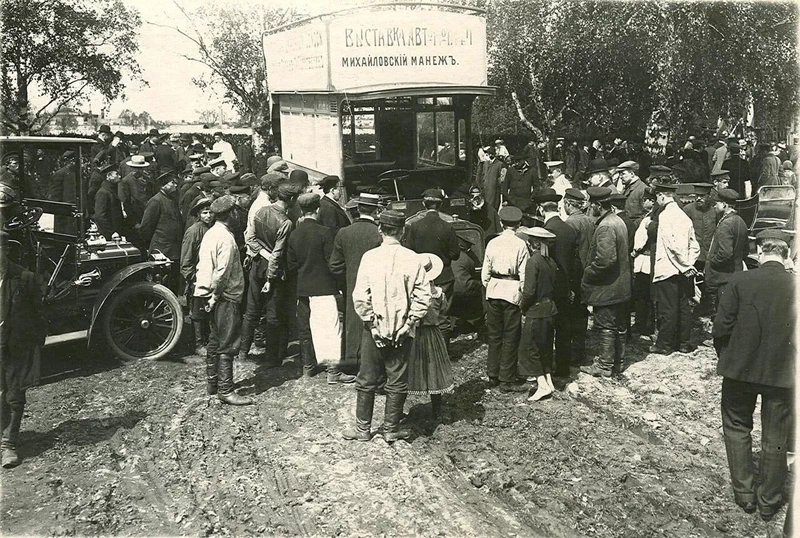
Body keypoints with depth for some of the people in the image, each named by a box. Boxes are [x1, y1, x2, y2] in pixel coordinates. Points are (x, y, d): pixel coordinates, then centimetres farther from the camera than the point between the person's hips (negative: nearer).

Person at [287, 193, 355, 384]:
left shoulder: (294, 234, 3)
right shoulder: (324, 232, -13)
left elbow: (290, 265, 7)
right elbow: (332, 261, -13)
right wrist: (339, 283, 0)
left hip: (303, 288, 6)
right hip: (324, 287, -6)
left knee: (305, 329, 14)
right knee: (330, 326, -3)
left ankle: (308, 366, 24)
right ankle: (333, 371, -3)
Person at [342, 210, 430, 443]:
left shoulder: (369, 257, -7)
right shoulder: (413, 259, -8)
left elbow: (360, 297, -10)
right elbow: (423, 297, -10)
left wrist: (372, 324, -2)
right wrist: (409, 323, -2)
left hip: (375, 329, 0)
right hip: (402, 331, 0)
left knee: (367, 380, 13)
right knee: (397, 382, 11)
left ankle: (363, 428, 22)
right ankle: (391, 430, 19)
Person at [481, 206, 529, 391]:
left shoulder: (492, 243, 2)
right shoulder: (520, 244, -9)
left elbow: (485, 272, 4)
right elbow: (523, 274, -10)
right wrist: (524, 294, 0)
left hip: (493, 291, 4)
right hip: (512, 292, -4)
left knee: (494, 334, 14)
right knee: (510, 338, 3)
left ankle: (493, 375, 23)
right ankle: (507, 380, 8)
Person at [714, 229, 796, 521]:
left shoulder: (739, 282, -13)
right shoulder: (795, 285, -10)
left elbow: (721, 328, -11)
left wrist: (725, 355, 7)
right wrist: (789, 359, 13)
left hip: (740, 368, -1)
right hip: (783, 373, 1)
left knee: (737, 428, 19)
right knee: (775, 439, 14)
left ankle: (745, 494, 22)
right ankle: (769, 502, 27)